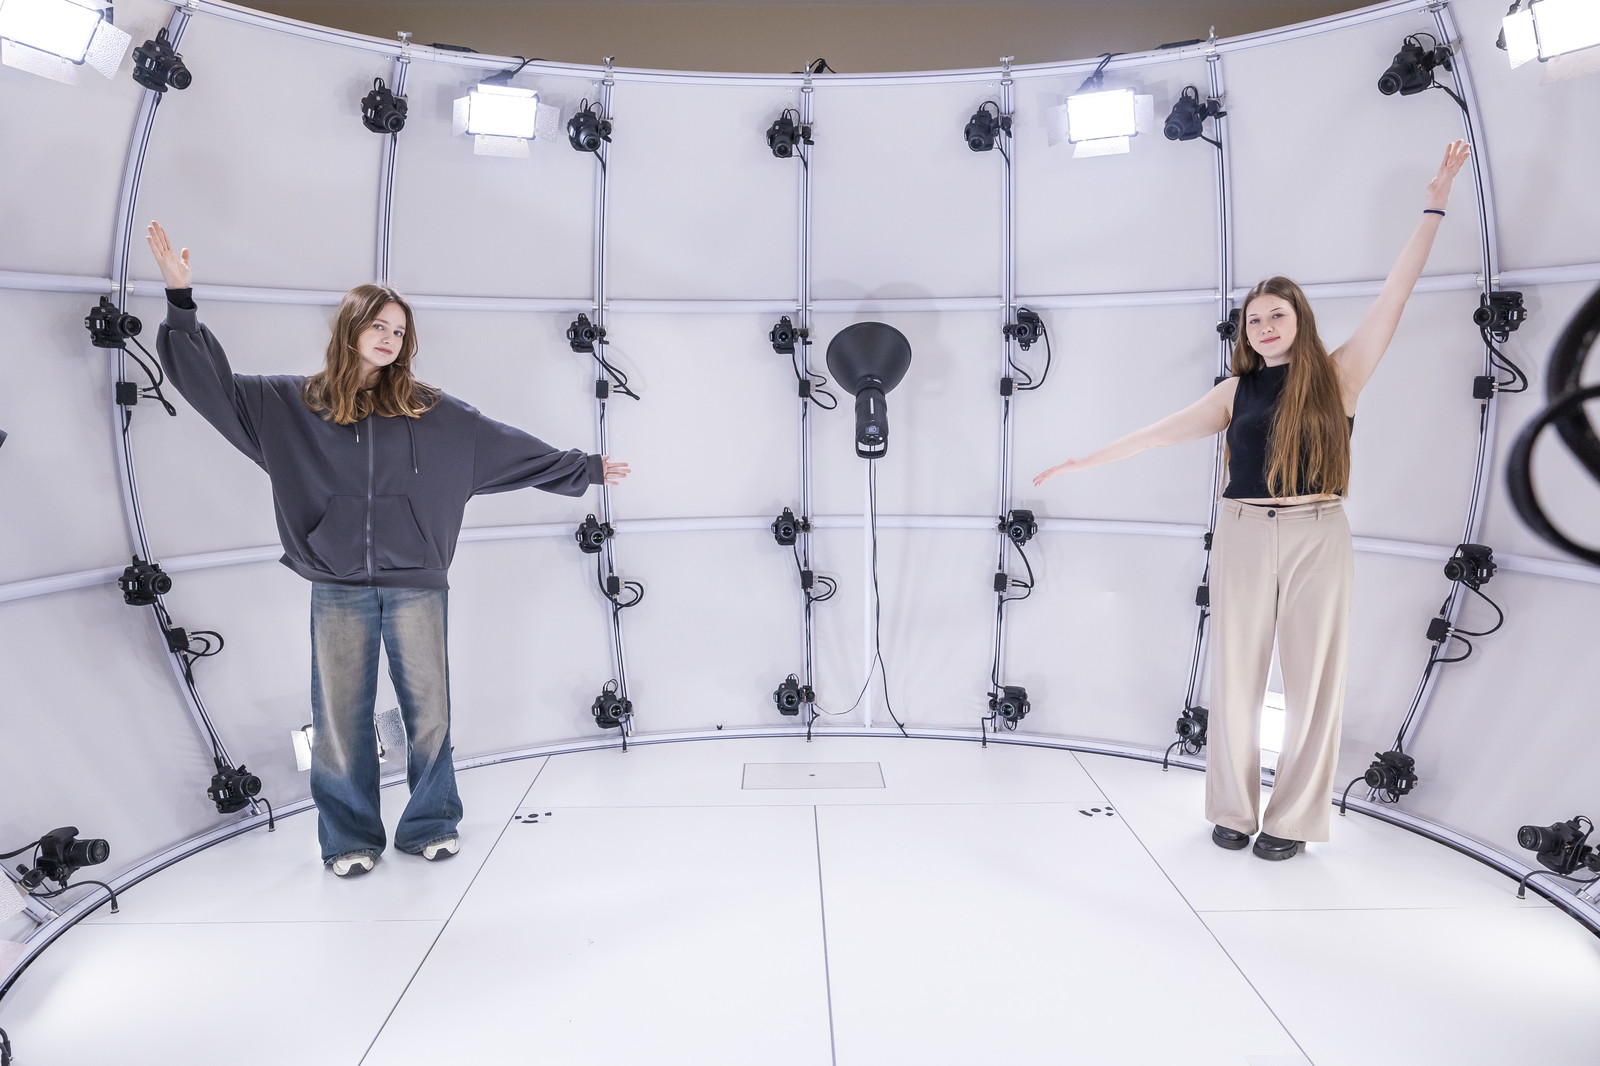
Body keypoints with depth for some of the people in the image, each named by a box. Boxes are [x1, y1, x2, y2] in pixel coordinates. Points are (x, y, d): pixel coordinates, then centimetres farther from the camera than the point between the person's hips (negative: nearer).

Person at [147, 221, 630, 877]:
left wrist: (584, 469, 13)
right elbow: (214, 386, 6)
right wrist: (180, 301, 0)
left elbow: (510, 448, 11)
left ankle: (431, 824, 23)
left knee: (428, 708, 5)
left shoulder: (430, 411, 7)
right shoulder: (294, 403, 6)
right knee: (341, 718, 6)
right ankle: (350, 840, 22)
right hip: (338, 588, 0)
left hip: (416, 584, 1)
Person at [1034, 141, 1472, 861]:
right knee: (1237, 673, 6)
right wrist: (1083, 461, 8)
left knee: (1312, 677, 3)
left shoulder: (1338, 375, 2)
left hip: (1316, 536, -2)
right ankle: (1233, 810, 18)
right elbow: (1161, 432, 9)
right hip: (1242, 535, 2)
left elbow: (1395, 294, -3)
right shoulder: (1238, 389, 8)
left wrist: (1433, 208, -6)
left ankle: (1293, 820, 14)